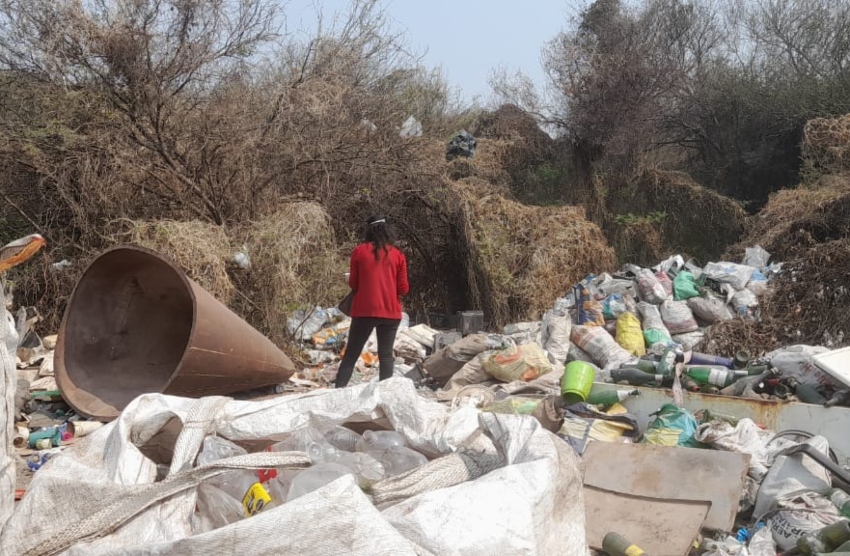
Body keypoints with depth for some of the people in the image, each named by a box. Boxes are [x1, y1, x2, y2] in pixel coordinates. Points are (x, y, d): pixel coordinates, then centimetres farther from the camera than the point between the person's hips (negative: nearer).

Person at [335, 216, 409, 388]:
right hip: (391, 312, 1)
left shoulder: (359, 251, 0)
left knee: (351, 354, 7)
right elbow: (403, 289, 2)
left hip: (364, 311, -1)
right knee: (386, 356, 7)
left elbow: (353, 284, 4)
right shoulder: (397, 254, 3)